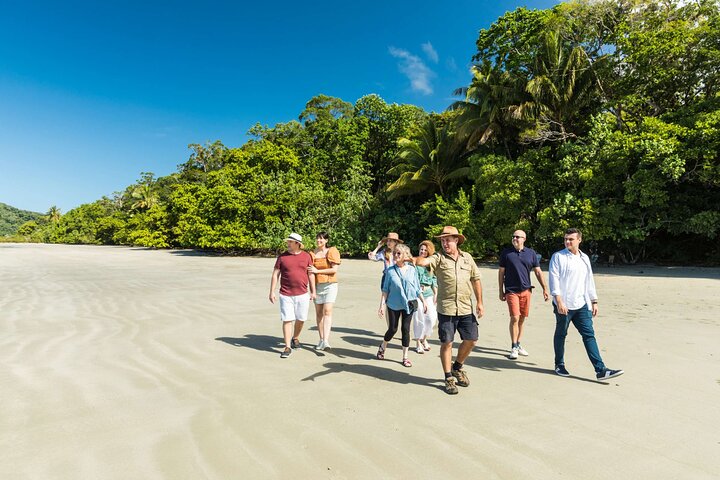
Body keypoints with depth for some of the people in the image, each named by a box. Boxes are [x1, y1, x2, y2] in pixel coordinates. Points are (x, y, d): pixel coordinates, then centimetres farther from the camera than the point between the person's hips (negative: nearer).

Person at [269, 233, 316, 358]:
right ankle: (287, 347, 4)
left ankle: (295, 338, 37)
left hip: (302, 294, 2)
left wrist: (313, 291, 6)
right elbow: (275, 274, 2)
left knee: (301, 319, 11)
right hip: (286, 295, -1)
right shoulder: (282, 257, 0)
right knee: (287, 320, -3)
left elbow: (311, 274, 8)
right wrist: (272, 292, -4)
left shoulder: (306, 256, 3)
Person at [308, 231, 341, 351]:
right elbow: (310, 270, 19)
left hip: (330, 285, -4)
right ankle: (321, 339, 18)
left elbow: (334, 269, -11)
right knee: (319, 312, 8)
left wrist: (317, 271, -13)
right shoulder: (313, 253, 9)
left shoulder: (332, 251, -3)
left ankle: (326, 340, -18)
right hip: (317, 285, 4)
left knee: (327, 311, -14)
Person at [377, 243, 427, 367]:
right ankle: (382, 347, 34)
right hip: (394, 304, -1)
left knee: (406, 329, 4)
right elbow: (385, 289, 0)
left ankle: (405, 357, 18)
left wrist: (423, 302, 10)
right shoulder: (390, 271, -4)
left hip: (409, 304, 1)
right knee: (392, 329, 6)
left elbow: (417, 288, 7)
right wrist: (382, 305, -5)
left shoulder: (412, 270, -1)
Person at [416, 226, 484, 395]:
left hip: (466, 308, 4)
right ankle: (449, 378, 18)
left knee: (471, 340, 9)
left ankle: (457, 367, 34)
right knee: (447, 343, 2)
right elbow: (424, 261, -23)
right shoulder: (439, 258, -2)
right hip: (446, 309, -3)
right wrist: (414, 260, -45)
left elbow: (476, 280, 12)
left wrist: (479, 302, 8)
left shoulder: (467, 257, 8)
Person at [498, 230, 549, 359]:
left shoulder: (531, 253, 6)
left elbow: (538, 272, 10)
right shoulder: (506, 253, 0)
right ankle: (513, 348, 2)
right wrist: (501, 291, 2)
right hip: (511, 290, -3)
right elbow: (501, 273, 4)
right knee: (514, 318, -9)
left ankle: (518, 345, 25)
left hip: (526, 290, 3)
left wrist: (545, 289, 5)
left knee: (522, 318, 10)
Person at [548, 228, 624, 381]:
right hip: (564, 305, -5)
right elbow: (554, 279, -11)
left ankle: (600, 370, 1)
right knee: (561, 334, 7)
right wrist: (559, 301, -19)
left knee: (589, 335, 0)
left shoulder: (585, 258, 15)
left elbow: (589, 281, 20)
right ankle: (559, 365, 21)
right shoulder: (558, 257, -4)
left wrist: (594, 301, 16)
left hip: (582, 305, 5)